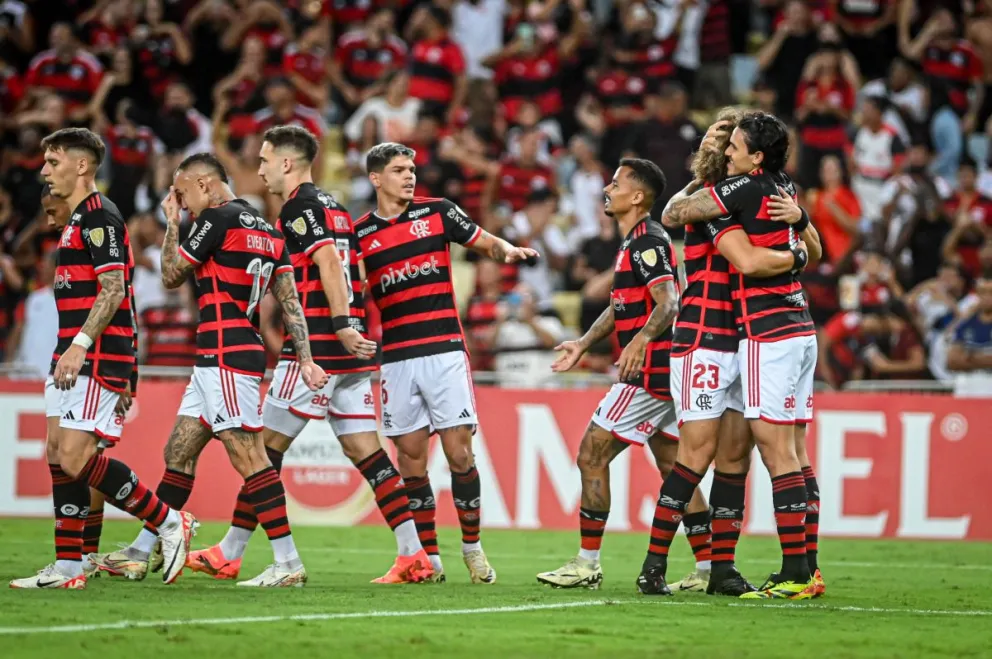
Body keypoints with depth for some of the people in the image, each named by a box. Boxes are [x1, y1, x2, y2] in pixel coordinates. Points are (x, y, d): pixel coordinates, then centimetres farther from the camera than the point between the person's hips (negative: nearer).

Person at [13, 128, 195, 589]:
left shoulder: (99, 217, -11)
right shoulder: (78, 219, 20)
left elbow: (113, 289, -20)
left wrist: (80, 346, -25)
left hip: (97, 358, -10)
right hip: (75, 358, 10)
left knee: (76, 458, -15)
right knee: (60, 457, 5)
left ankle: (170, 523, -4)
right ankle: (69, 567, 6)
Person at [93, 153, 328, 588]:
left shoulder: (218, 219, -10)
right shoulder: (268, 230, 16)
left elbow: (172, 276, -1)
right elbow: (291, 300, 10)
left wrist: (172, 222, 11)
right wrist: (306, 360, 6)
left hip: (225, 356, -10)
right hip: (213, 361, 10)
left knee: (248, 456, -12)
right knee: (178, 452, 14)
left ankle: (288, 563, -15)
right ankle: (140, 554, 20)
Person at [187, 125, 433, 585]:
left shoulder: (299, 207, -8)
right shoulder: (333, 208, 20)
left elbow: (329, 261, -21)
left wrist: (341, 326, -27)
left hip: (316, 349, -9)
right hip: (350, 353, 9)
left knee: (267, 445, 0)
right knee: (364, 450, 4)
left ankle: (229, 555, 6)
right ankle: (414, 554, -5)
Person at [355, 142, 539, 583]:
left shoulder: (437, 213, 5)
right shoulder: (359, 235, 7)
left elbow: (487, 243, 10)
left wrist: (508, 250, -11)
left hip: (444, 350, -1)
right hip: (395, 357, 1)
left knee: (459, 452, -5)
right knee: (411, 459, 1)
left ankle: (472, 547, 8)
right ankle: (429, 557, 9)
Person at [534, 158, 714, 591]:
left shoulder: (647, 241, -14)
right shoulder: (635, 242, 18)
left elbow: (668, 303, -26)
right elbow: (621, 305, 31)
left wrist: (641, 339, -41)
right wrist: (582, 345, 31)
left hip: (648, 373, -10)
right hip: (663, 374, 10)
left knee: (591, 457, -6)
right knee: (674, 470, 10)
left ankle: (587, 563, -3)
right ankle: (708, 567, 9)